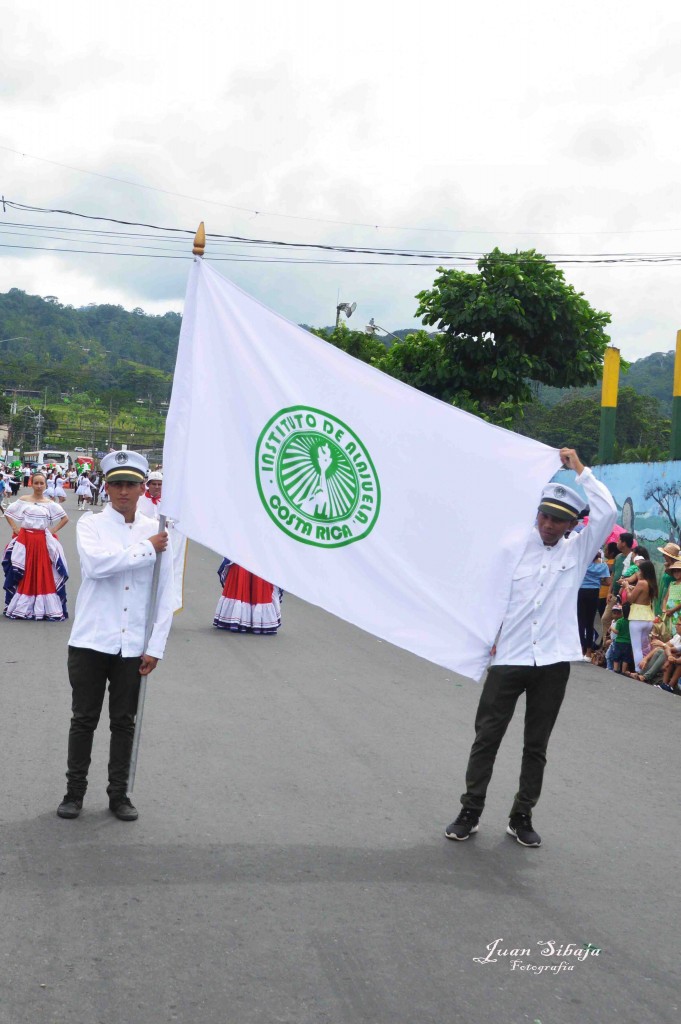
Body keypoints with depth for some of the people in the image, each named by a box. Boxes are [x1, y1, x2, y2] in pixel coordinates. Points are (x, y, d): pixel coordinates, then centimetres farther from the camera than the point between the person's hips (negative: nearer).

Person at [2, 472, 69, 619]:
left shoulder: (50, 504, 4)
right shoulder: (23, 500, 4)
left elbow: (65, 518, 6)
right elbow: (8, 514, 10)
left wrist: (52, 531, -1)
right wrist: (16, 529, -1)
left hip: (44, 542, 0)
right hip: (25, 541, 0)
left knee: (44, 574, 0)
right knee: (23, 574, 4)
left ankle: (47, 608, 5)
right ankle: (20, 607, 13)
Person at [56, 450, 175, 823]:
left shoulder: (156, 531, 4)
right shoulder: (91, 524, 0)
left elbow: (165, 594, 4)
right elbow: (96, 563, -22)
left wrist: (155, 647, -1)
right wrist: (146, 549, -15)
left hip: (134, 647, 2)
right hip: (90, 641, -1)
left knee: (124, 721, 10)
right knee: (84, 719, 6)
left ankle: (119, 794, 21)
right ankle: (74, 792, 19)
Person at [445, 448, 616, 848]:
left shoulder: (578, 551, 4)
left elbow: (608, 512, -8)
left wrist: (580, 469, -5)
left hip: (553, 661, 1)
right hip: (509, 658, 0)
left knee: (537, 744, 9)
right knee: (487, 736, 3)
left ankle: (522, 817, 20)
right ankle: (470, 812, 13)